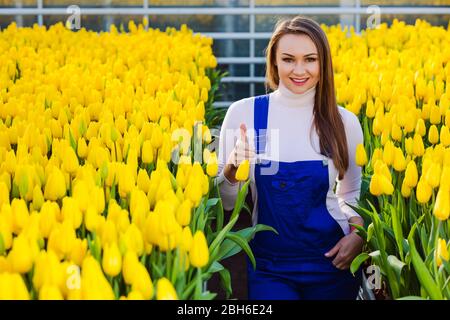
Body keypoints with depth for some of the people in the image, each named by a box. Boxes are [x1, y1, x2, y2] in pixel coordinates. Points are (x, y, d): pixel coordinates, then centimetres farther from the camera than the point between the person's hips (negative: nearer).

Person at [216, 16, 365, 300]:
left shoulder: (345, 122, -3)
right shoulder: (243, 112, -6)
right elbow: (226, 202, -1)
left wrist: (358, 235, -7)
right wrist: (233, 169, -21)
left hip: (331, 262, 2)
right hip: (268, 265, -1)